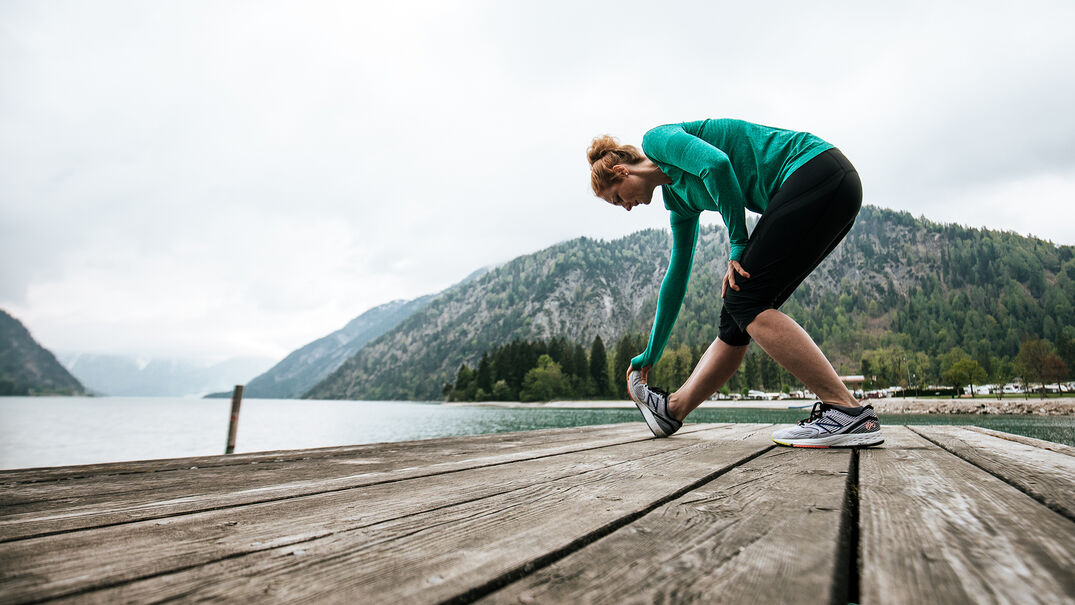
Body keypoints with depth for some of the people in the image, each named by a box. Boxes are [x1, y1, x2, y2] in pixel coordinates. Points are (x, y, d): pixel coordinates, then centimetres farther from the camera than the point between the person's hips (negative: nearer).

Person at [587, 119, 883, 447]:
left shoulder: (657, 139, -1)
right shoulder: (679, 198, 20)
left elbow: (716, 163, -21)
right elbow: (677, 275, 24)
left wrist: (739, 245, -10)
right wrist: (650, 355, 30)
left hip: (816, 171, -8)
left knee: (744, 301, -12)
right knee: (739, 310, 6)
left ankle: (848, 411, -13)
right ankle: (672, 409, 13)